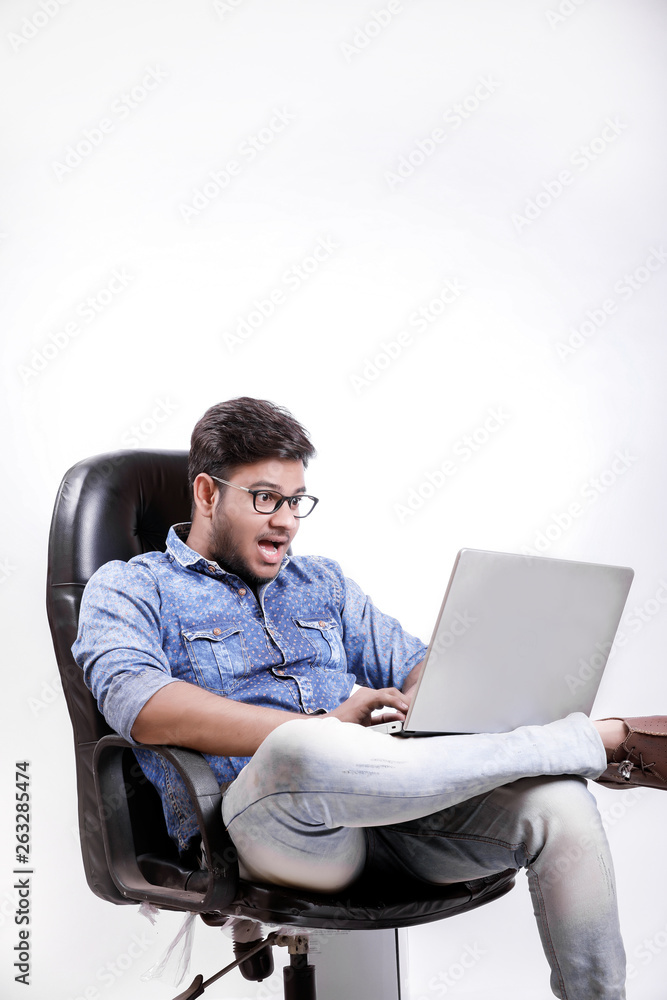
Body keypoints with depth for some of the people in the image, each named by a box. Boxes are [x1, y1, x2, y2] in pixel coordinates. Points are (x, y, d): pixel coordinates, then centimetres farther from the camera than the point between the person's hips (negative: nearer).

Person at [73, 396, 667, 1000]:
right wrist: (322, 728, -17)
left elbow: (418, 669, 22)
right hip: (258, 821, -4)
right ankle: (594, 741, -24)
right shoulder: (129, 588, 8)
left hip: (385, 802, 5)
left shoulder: (322, 582, 26)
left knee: (561, 808, -21)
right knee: (302, 749, -39)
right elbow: (143, 708, -12)